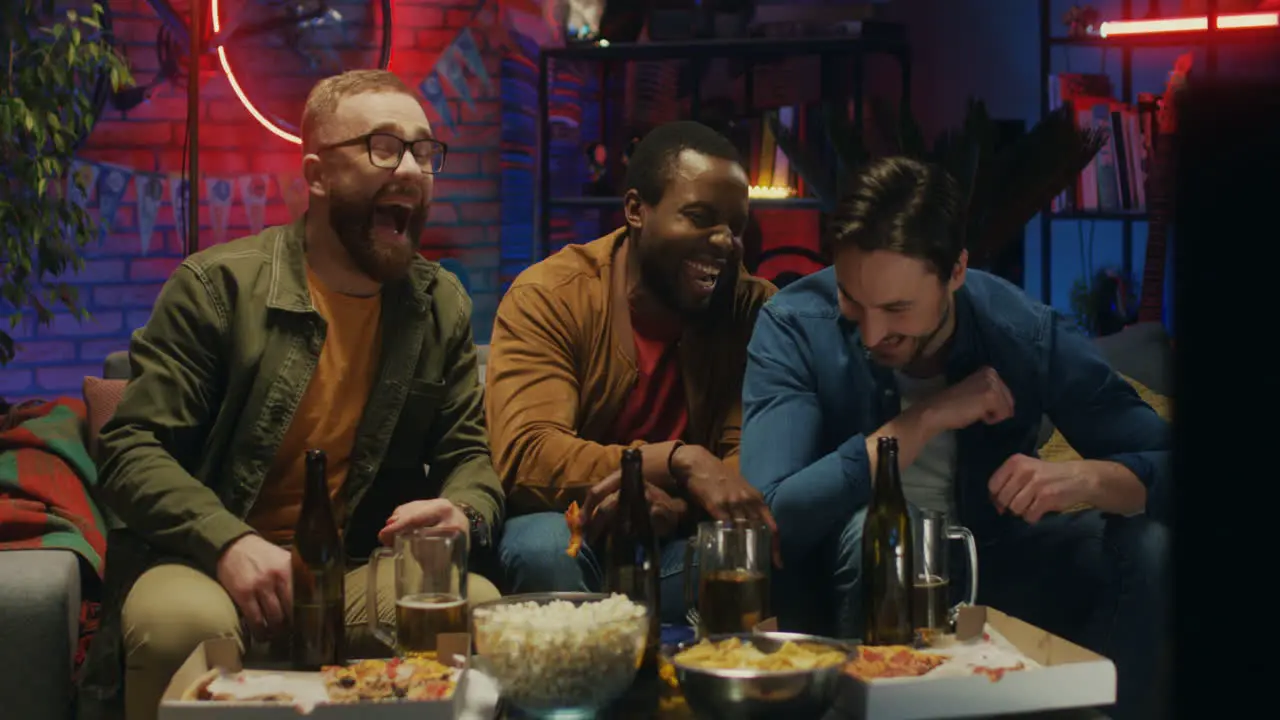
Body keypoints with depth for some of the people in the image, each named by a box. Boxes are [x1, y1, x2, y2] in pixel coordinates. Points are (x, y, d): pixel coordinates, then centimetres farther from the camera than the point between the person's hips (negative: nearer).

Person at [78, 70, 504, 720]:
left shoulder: (442, 305, 8)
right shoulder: (217, 285, -5)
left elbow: (470, 453, 11)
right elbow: (132, 450, -8)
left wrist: (464, 514, -15)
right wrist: (230, 543, -27)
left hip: (363, 571, 4)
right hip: (212, 565, -3)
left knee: (482, 611, -25)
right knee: (184, 621, -37)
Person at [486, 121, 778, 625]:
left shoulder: (753, 308, 0)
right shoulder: (549, 297, -10)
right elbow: (525, 456, -22)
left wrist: (671, 505, -31)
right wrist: (680, 461, -34)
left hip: (679, 542, 2)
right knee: (544, 546, -35)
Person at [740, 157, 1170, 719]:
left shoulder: (1024, 331, -16)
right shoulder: (794, 326, -22)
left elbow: (1162, 457, -10)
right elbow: (772, 516, -33)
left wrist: (1084, 477, -33)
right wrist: (925, 419, -32)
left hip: (987, 559, 3)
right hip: (845, 578, -2)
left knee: (1149, 549, -20)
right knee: (869, 527, -35)